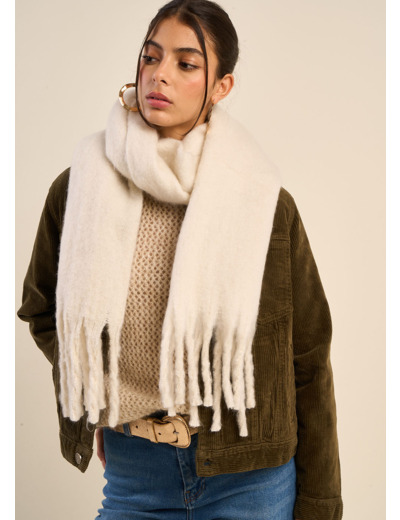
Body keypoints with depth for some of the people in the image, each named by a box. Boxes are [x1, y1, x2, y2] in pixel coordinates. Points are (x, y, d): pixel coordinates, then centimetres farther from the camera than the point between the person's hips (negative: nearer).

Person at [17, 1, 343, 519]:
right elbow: (39, 308, 14)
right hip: (130, 475, 2)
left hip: (248, 478, -1)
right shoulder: (80, 189, -3)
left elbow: (308, 362, -4)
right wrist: (92, 395, 2)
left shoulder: (265, 204, -8)